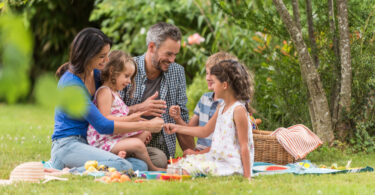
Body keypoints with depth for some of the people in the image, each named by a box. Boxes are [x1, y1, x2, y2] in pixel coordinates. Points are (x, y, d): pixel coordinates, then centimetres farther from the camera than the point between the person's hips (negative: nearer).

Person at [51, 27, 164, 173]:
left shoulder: (96, 74, 10)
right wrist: (146, 126, -14)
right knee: (121, 166, -33)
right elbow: (102, 126, -19)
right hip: (67, 146, -9)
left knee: (140, 166, -14)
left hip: (86, 145, 9)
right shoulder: (71, 84, -18)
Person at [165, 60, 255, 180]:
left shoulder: (238, 110, -15)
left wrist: (247, 176, -18)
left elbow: (244, 146, -17)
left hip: (231, 165, -10)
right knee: (183, 163, 2)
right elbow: (205, 131, 26)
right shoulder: (222, 107, 14)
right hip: (216, 157, 10)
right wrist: (177, 128, 23)